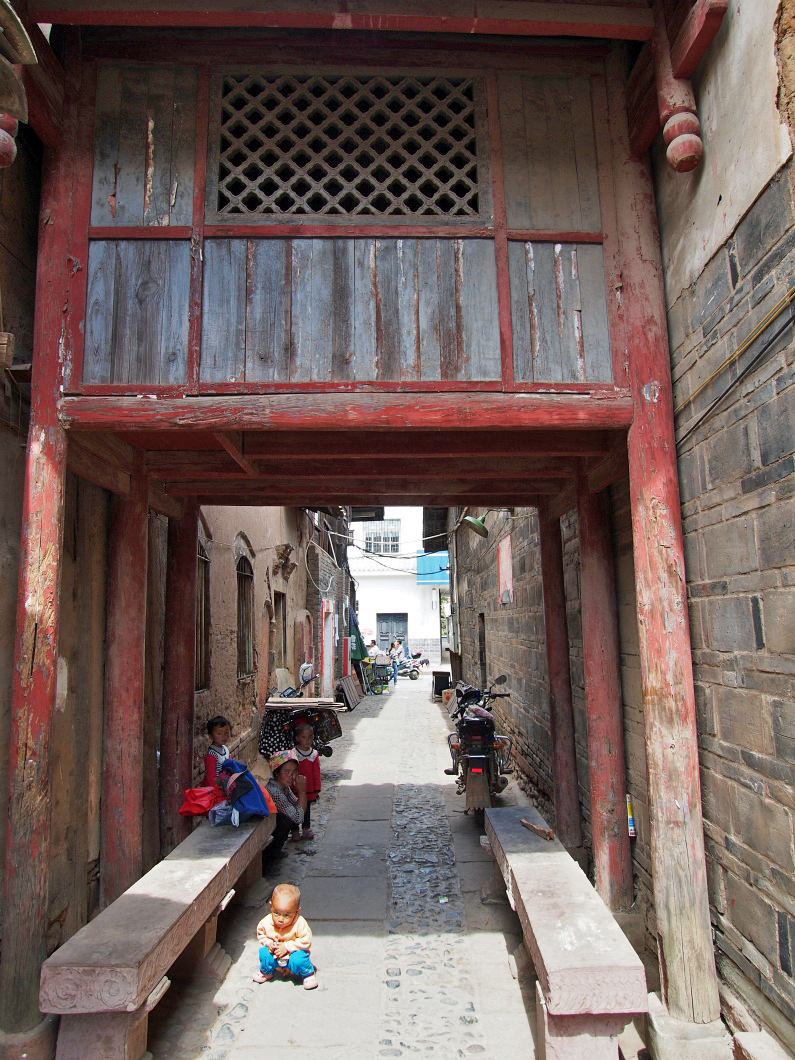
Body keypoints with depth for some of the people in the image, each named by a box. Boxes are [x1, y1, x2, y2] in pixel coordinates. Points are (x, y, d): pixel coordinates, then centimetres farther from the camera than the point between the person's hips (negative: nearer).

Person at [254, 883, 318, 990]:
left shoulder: (300, 924, -28)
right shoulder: (266, 922, -18)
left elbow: (306, 942, -22)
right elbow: (260, 935, 1)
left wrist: (287, 947, -26)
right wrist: (268, 942, -18)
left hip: (293, 953, -3)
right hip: (275, 958, 3)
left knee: (298, 959, -32)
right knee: (264, 953, -22)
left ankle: (308, 974, 2)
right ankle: (266, 972, 13)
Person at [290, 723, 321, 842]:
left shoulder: (314, 754, -3)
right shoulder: (293, 754, -13)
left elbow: (316, 773, 2)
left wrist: (317, 789, 3)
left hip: (309, 790, 3)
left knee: (307, 810, 18)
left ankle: (306, 829, 32)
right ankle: (295, 831, 21)